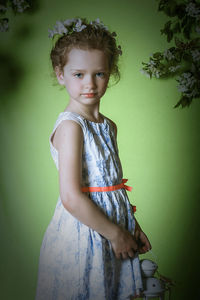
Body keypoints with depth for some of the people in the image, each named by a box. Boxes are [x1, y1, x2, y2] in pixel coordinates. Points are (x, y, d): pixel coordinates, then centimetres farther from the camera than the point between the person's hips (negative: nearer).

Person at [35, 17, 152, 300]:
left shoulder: (109, 126, 8)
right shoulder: (70, 125, -17)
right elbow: (72, 198, -23)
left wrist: (133, 226, 11)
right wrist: (116, 234, -15)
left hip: (114, 229, 8)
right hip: (82, 232, -8)